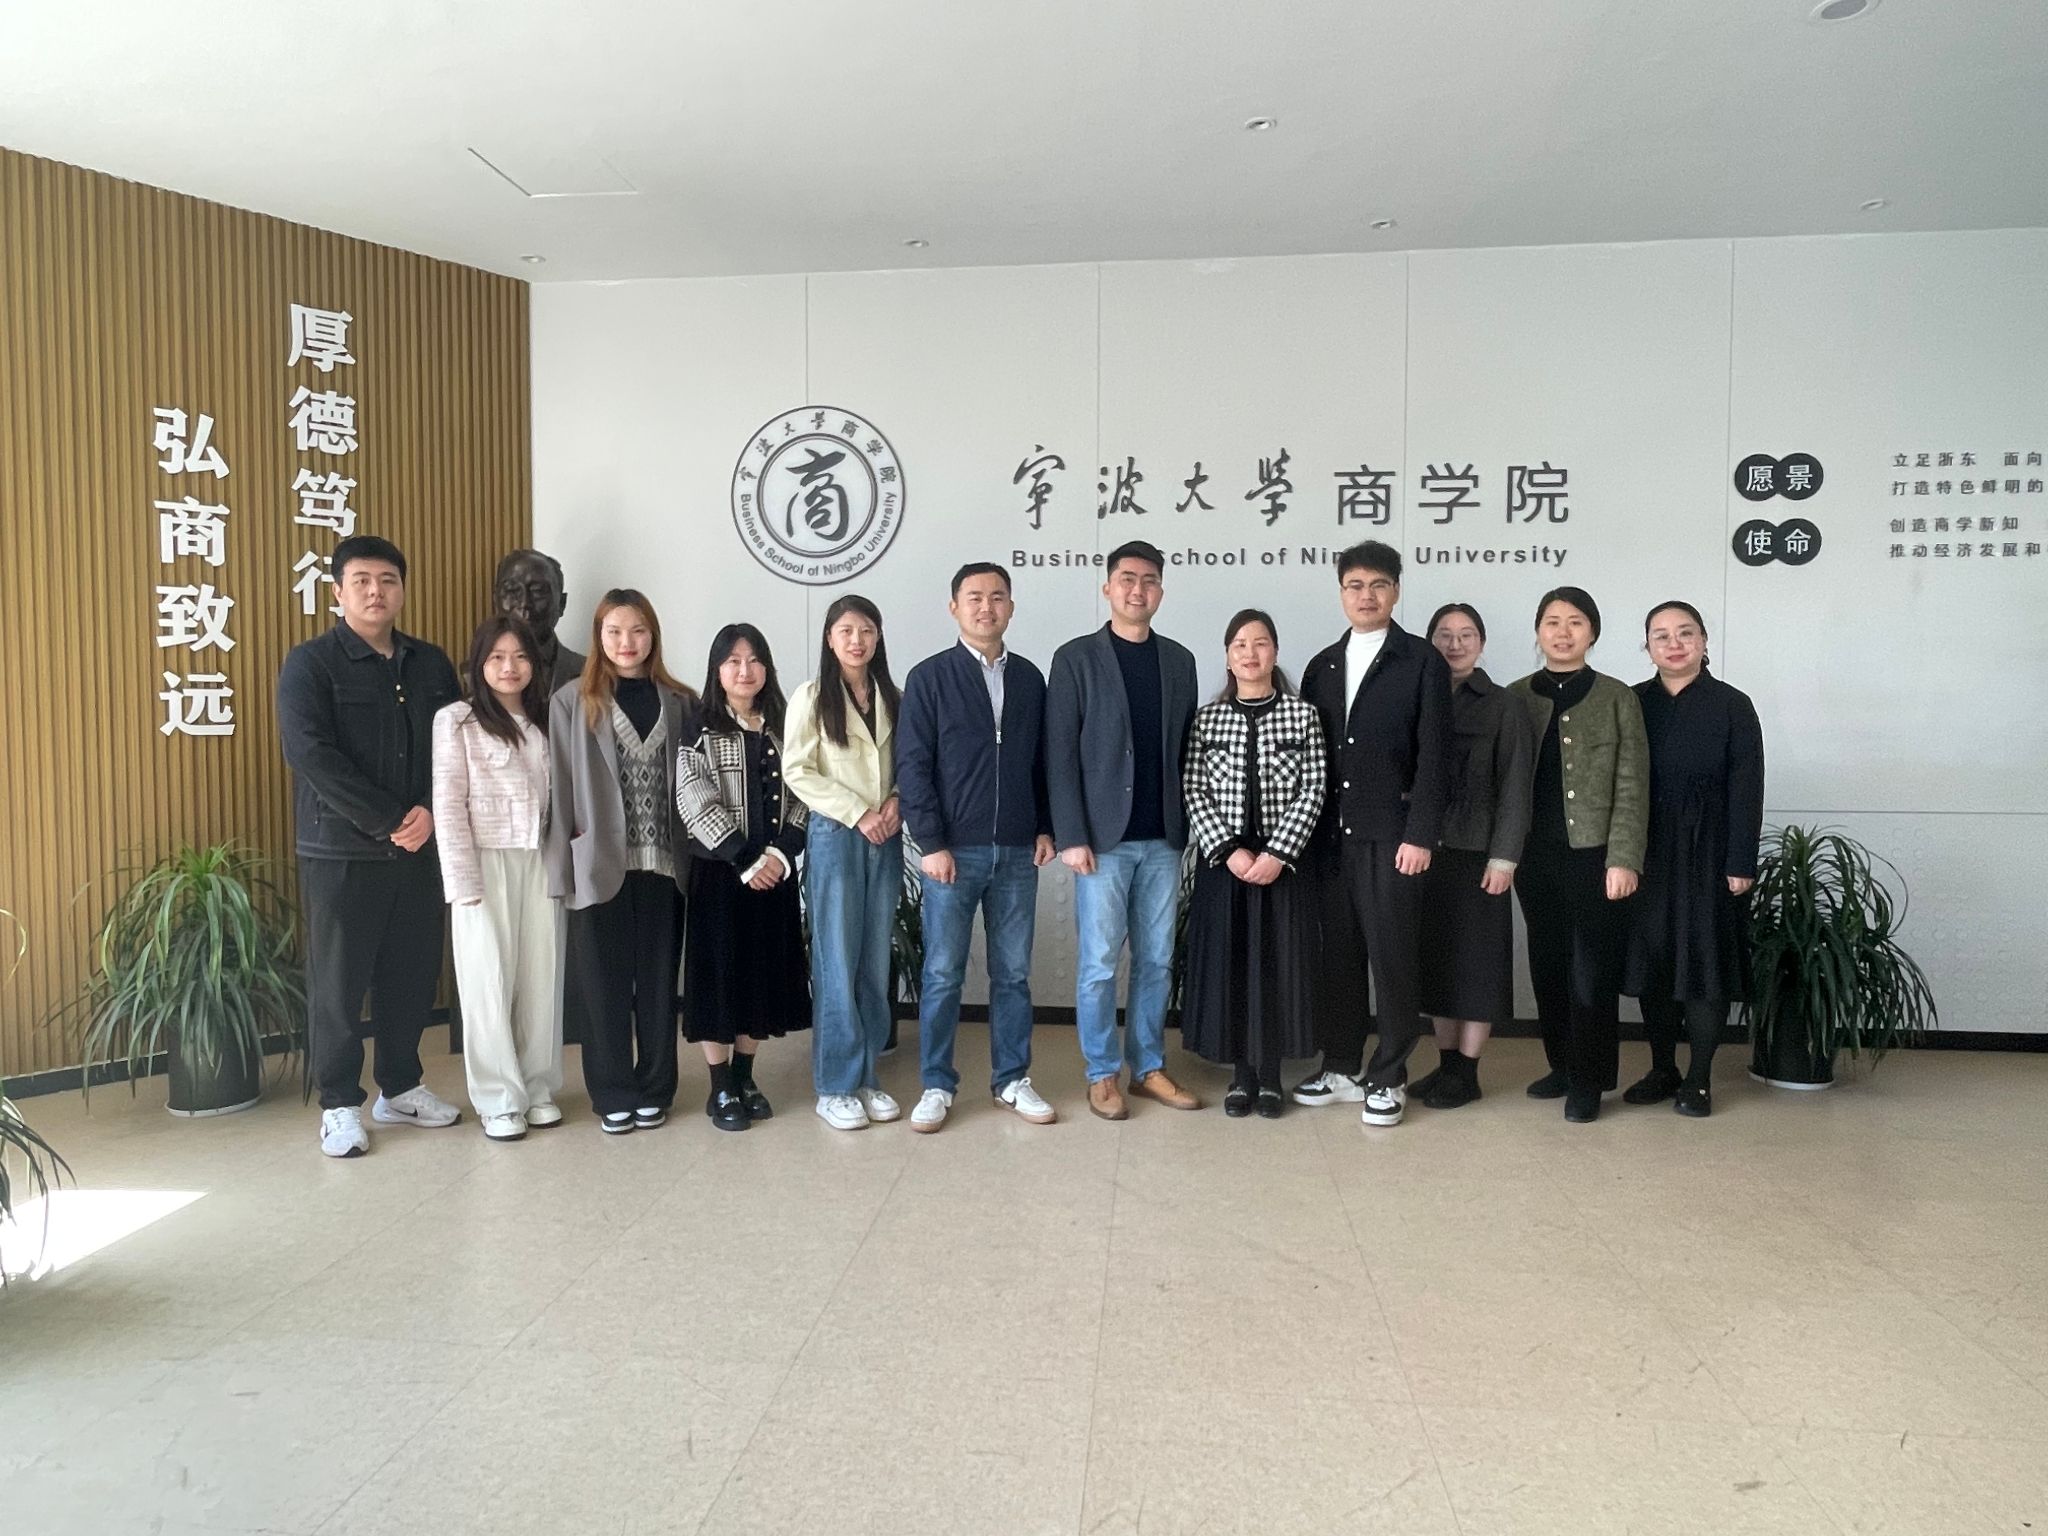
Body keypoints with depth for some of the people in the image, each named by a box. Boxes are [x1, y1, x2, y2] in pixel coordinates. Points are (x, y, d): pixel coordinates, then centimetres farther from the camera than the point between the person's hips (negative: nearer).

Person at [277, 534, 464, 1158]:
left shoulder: (431, 664, 10)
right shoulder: (310, 664, -4)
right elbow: (311, 755, -15)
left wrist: (430, 811, -10)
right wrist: (389, 820, -18)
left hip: (419, 848, 4)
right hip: (340, 851, -4)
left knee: (412, 972, 10)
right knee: (338, 979, 4)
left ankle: (399, 1088, 26)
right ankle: (340, 1104, 17)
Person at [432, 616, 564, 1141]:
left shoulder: (545, 722, 12)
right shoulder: (456, 721, -2)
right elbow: (448, 806, -7)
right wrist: (464, 881, -11)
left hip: (540, 862, 4)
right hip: (486, 863, -4)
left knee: (542, 977, 7)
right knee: (490, 980, 3)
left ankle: (539, 1088, 19)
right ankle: (499, 1099, 13)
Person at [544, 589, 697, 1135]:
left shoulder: (680, 702, 6)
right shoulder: (572, 701, 0)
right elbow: (560, 788, -1)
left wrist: (689, 855, 1)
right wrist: (564, 864, -5)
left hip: (662, 864, 2)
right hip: (600, 865, -1)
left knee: (658, 979, 9)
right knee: (605, 982, 6)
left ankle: (655, 1089, 22)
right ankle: (613, 1094, 19)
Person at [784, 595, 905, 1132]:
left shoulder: (892, 698, 10)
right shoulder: (812, 697, -2)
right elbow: (797, 771, -7)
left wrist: (896, 804, -7)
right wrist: (857, 812, -13)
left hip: (886, 840, 4)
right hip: (834, 837, -4)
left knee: (875, 963, 7)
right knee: (837, 964, -2)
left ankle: (867, 1076, 18)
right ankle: (835, 1086, 8)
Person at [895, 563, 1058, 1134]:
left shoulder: (1029, 678, 10)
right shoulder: (930, 677, -2)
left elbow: (1041, 761, 14)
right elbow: (912, 766, -5)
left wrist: (1045, 828, 6)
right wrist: (930, 844, -11)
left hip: (1017, 852, 3)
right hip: (953, 851, -3)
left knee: (1013, 973, 10)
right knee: (943, 974, 4)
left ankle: (1012, 1079, 22)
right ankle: (937, 1086, 16)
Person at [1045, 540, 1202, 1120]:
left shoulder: (1179, 660, 11)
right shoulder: (1076, 658, -2)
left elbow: (1186, 749, 11)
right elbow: (1060, 755, -6)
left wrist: (1188, 827, 6)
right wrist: (1071, 836, -12)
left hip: (1163, 839, 4)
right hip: (1103, 837, -4)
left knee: (1156, 961, 10)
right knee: (1099, 964, 1)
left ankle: (1149, 1066, 23)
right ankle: (1102, 1074, 15)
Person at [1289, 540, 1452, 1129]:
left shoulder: (1422, 662, 0)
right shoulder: (1323, 665, 14)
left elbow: (1433, 755, -6)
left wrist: (1420, 835, -13)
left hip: (1391, 836, -4)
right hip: (1332, 836, 4)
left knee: (1393, 958, 1)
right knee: (1339, 955, 10)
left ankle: (1388, 1079, 14)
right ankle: (1341, 1069, 23)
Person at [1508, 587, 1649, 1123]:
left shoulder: (1618, 699, 0)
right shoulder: (1516, 697, 7)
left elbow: (1631, 787, -4)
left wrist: (1623, 859, -11)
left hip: (1594, 855, -3)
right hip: (1535, 857, 3)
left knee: (1593, 971, 3)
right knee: (1548, 966, 11)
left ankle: (1589, 1080, 15)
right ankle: (1561, 1065, 26)